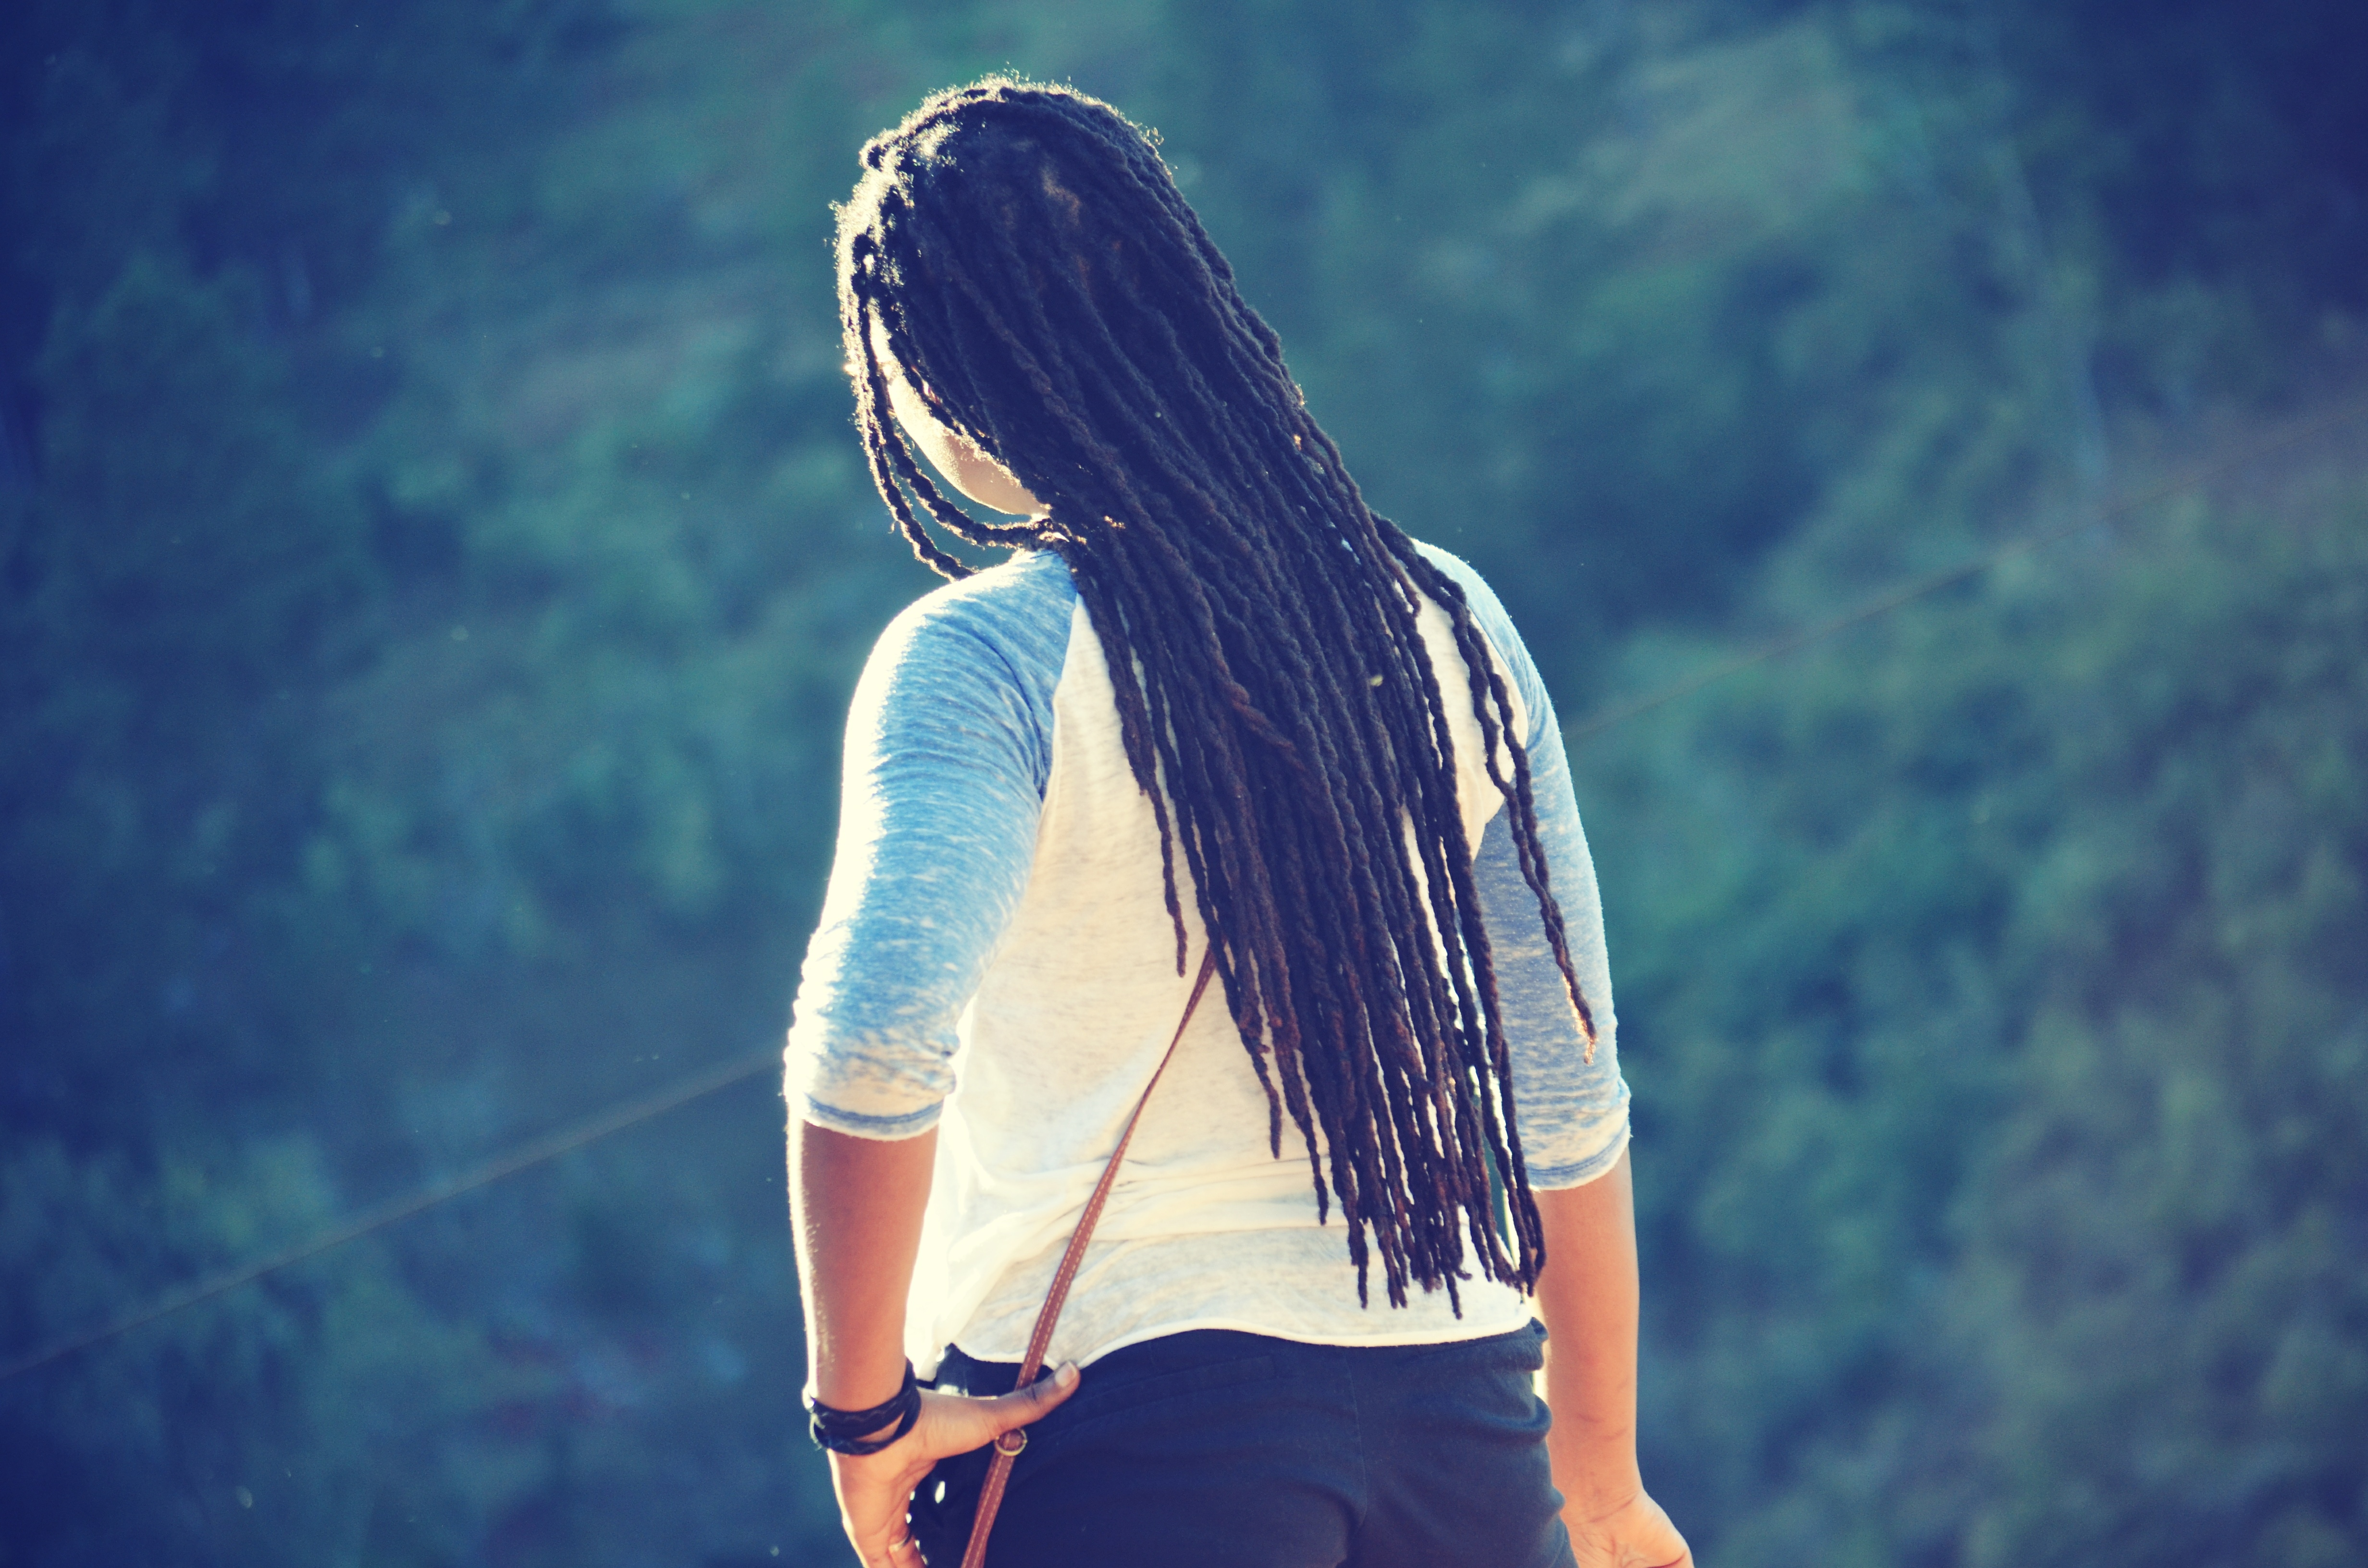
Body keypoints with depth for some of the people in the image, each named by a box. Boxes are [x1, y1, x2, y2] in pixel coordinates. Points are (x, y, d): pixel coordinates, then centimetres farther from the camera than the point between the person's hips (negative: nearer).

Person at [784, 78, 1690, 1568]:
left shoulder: (987, 664, -10)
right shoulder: (1448, 625, 6)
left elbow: (874, 1050, -26)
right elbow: (1572, 1089, 10)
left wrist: (863, 1415, -14)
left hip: (1119, 1415, -5)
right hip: (1464, 1420, 5)